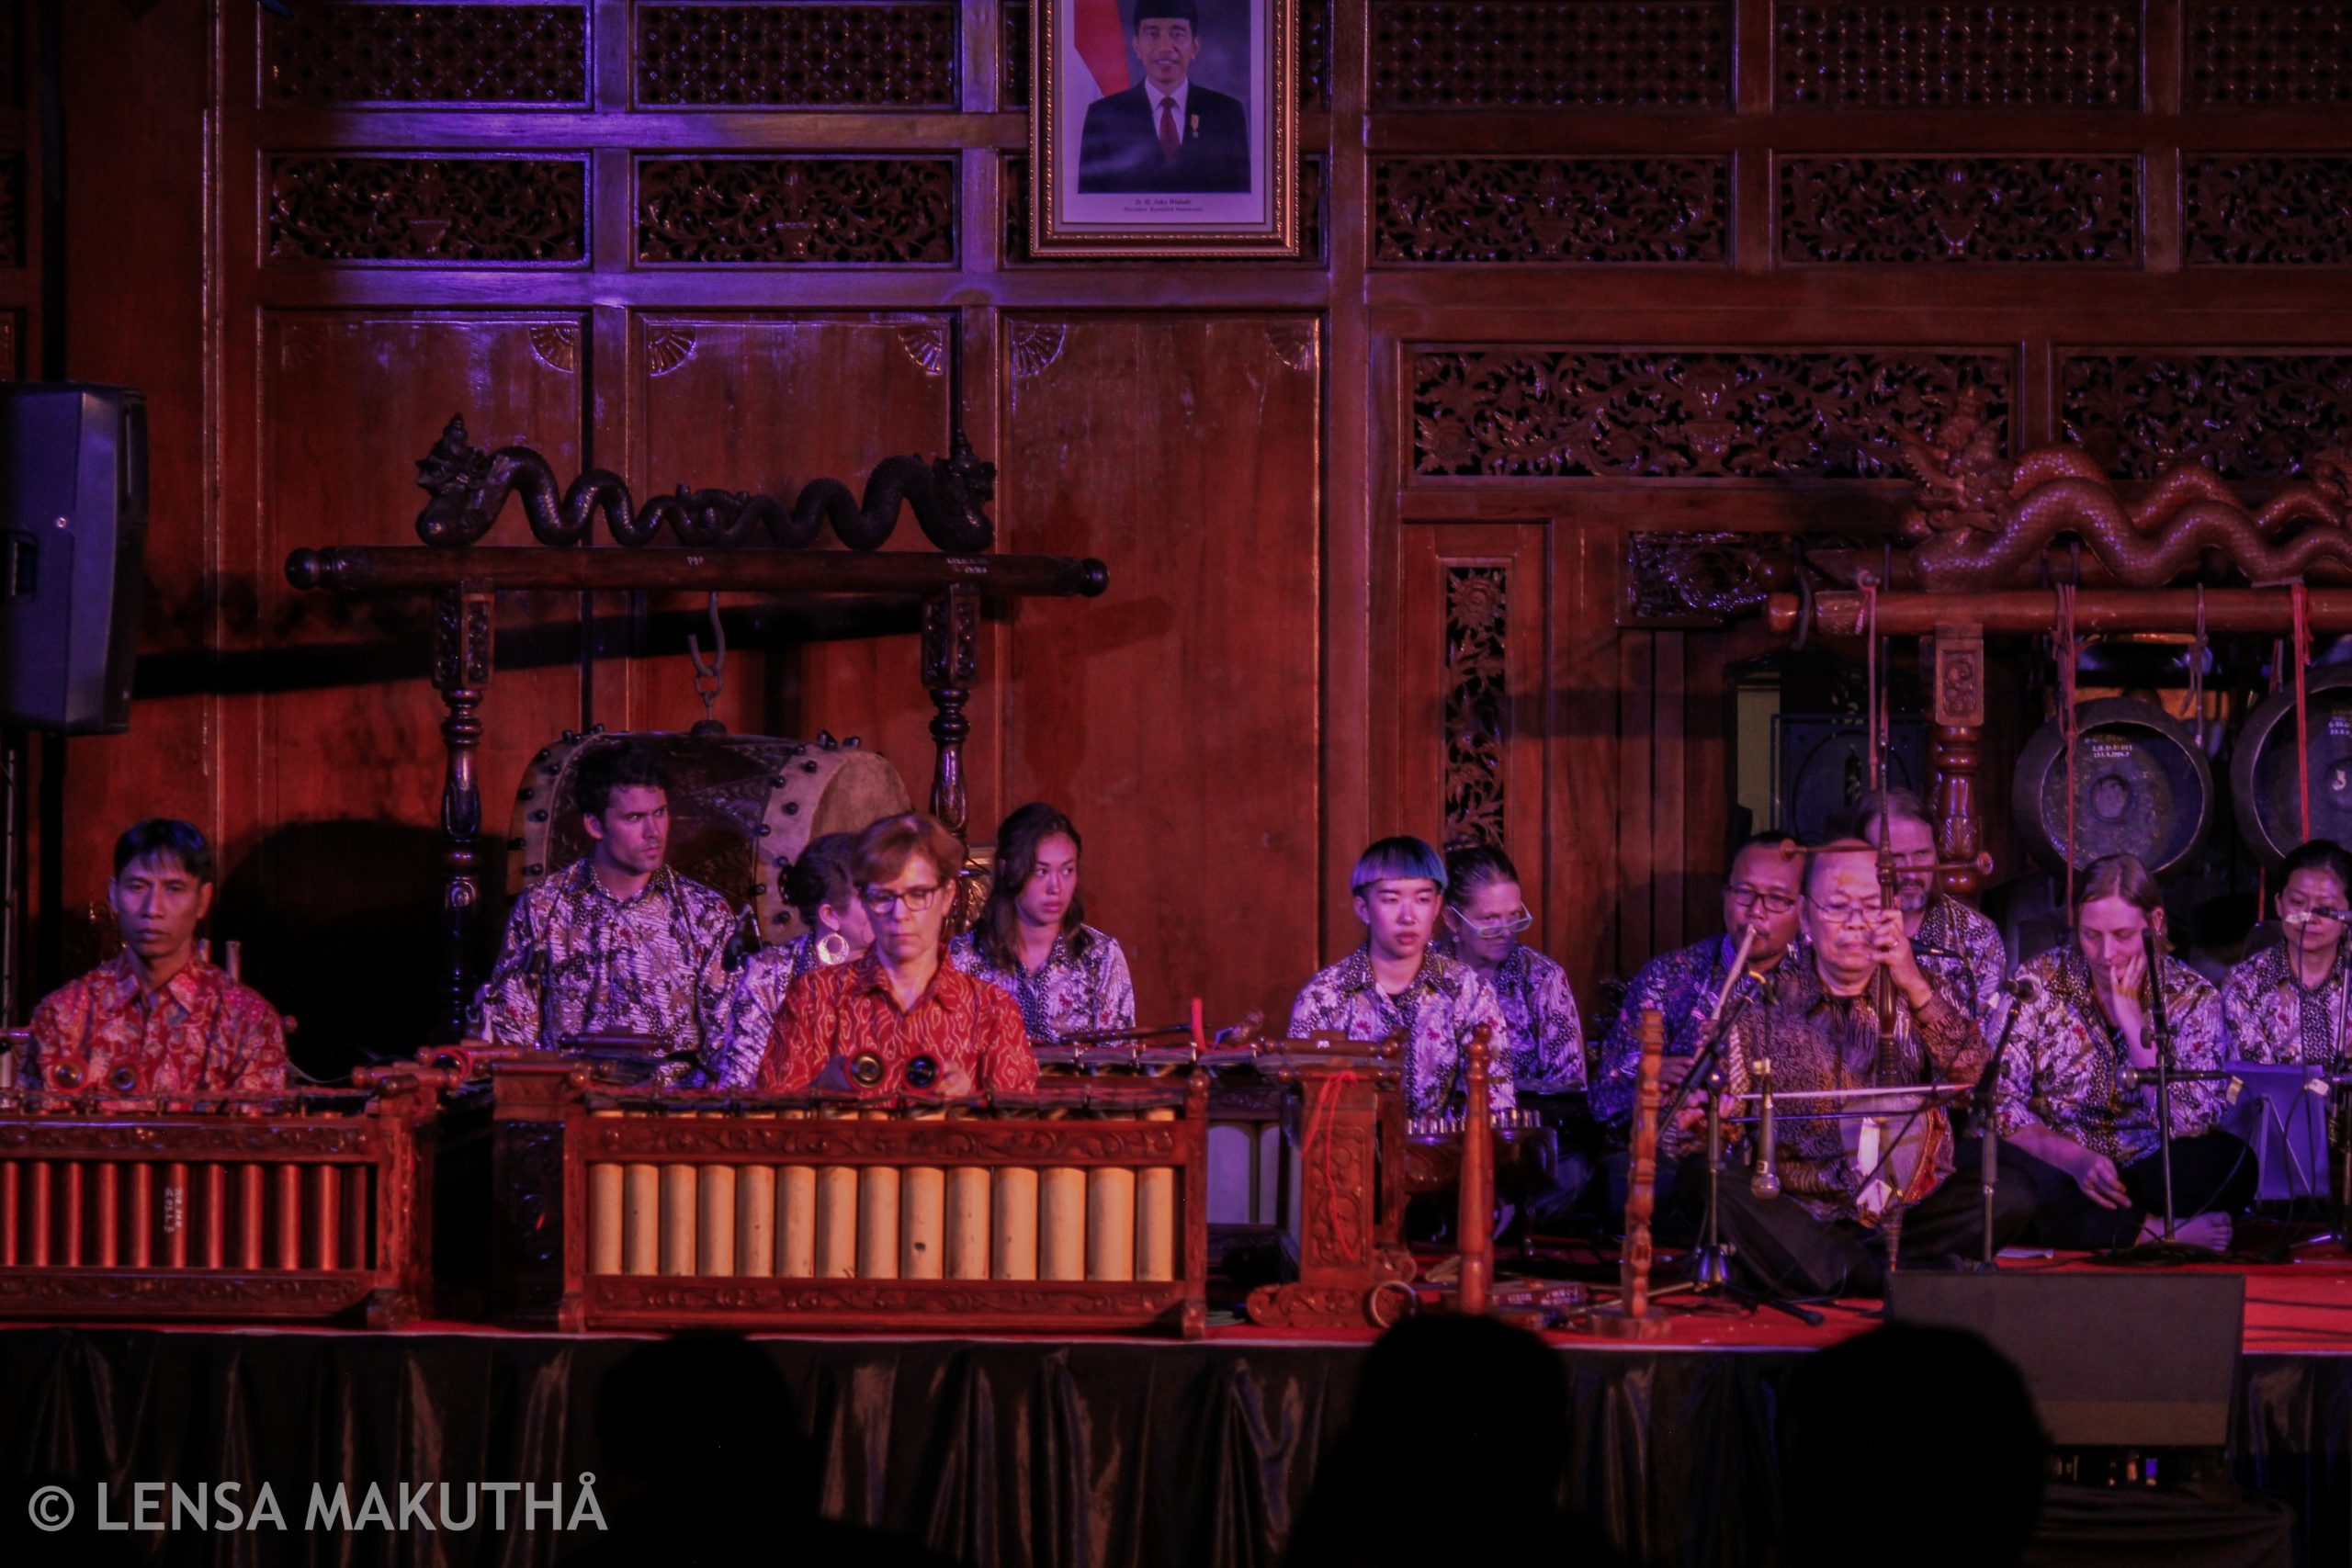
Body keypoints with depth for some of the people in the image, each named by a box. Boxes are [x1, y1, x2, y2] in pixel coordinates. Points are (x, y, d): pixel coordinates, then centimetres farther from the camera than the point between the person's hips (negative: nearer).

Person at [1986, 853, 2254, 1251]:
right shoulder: (2039, 982, 1)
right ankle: (2150, 1230, -28)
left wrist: (2132, 1020, -14)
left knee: (2232, 1160, -29)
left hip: (2145, 1177, 0)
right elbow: (1999, 1099, -7)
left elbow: (2189, 1123, -13)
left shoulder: (2193, 997, 0)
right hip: (2056, 1175, 0)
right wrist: (2075, 1159, -22)